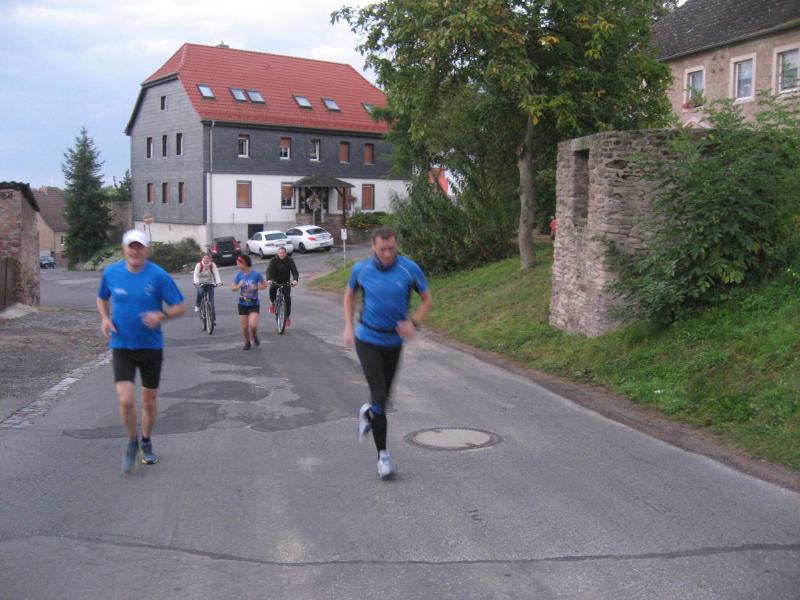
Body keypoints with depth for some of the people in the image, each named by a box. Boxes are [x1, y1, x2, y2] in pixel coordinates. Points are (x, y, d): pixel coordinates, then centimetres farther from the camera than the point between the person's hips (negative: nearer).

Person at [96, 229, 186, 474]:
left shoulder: (158, 275, -11)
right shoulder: (111, 272, -3)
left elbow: (180, 306, -6)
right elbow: (102, 298, 17)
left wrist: (162, 315, -26)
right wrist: (105, 318, -2)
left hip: (151, 346, 0)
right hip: (122, 346, 0)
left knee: (149, 401, 12)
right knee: (126, 400, -13)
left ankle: (146, 443, 37)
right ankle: (132, 443, 13)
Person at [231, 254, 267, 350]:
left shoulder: (256, 274, -13)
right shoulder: (239, 275, -4)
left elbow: (265, 285, -3)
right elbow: (233, 288, 3)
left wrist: (256, 287, -21)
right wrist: (239, 286, -18)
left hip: (254, 304, -3)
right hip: (242, 304, 3)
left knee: (253, 325, -17)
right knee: (245, 327, 6)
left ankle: (255, 336, 17)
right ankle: (247, 342, 31)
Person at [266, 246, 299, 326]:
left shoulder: (290, 260, -12)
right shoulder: (274, 260, -13)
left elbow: (294, 271, -21)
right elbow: (269, 270, -26)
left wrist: (295, 280, -42)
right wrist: (269, 279, -46)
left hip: (286, 281, 1)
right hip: (275, 280, -1)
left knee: (287, 297, -13)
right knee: (272, 289, -32)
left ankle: (287, 317, -1)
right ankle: (272, 303, -3)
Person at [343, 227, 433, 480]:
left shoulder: (410, 269, -11)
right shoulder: (361, 269, -8)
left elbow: (427, 300, 0)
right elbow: (350, 294, 12)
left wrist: (413, 322, -17)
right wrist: (348, 326, 4)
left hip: (394, 340, 2)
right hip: (367, 339, -2)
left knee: (384, 395, 14)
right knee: (379, 394, -12)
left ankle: (367, 413, 51)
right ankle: (383, 454, -2)